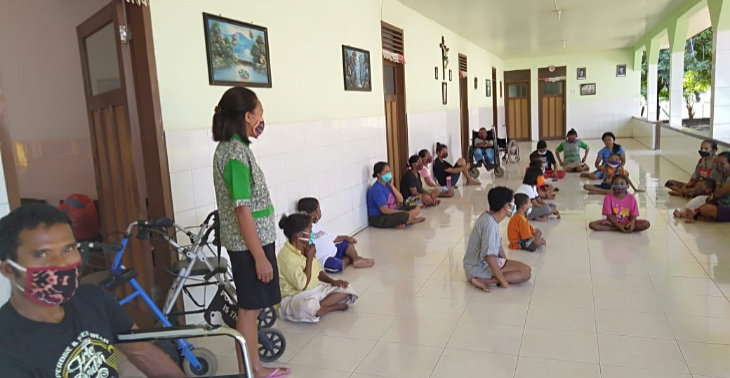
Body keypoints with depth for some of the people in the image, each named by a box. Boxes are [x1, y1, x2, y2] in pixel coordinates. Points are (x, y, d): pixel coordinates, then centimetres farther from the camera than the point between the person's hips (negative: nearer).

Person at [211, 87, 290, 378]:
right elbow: (242, 211, -22)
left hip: (254, 240, 10)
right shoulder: (236, 152, -20)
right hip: (250, 244, -10)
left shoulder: (230, 147, 10)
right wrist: (260, 256, -20)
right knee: (249, 308, 3)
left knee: (252, 307, 17)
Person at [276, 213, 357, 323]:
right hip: (295, 297, -9)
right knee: (308, 307, -42)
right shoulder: (287, 256, -24)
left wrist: (333, 281, -3)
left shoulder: (306, 248, 4)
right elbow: (303, 285, -25)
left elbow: (318, 272, 15)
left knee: (347, 289, 1)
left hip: (316, 290, 9)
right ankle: (335, 306, -12)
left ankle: (317, 307, -15)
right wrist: (310, 257, -20)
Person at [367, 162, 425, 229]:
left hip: (391, 212, 11)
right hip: (379, 219, -10)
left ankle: (399, 224, -15)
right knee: (405, 216, -36)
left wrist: (392, 185, -6)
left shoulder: (387, 184, 7)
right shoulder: (377, 189, -21)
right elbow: (384, 210, -25)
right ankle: (413, 220, -2)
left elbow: (400, 200, 4)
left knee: (417, 208, 4)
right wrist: (403, 213, -19)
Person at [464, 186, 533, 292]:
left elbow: (497, 244, 16)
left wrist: (506, 263, 13)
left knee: (527, 269, 5)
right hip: (478, 268, -10)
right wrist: (503, 281, -22)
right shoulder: (490, 223, -25)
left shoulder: (490, 217, 5)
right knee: (525, 274, -15)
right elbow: (489, 256, -29)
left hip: (485, 263, 10)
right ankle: (482, 280, -17)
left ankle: (485, 279, -3)